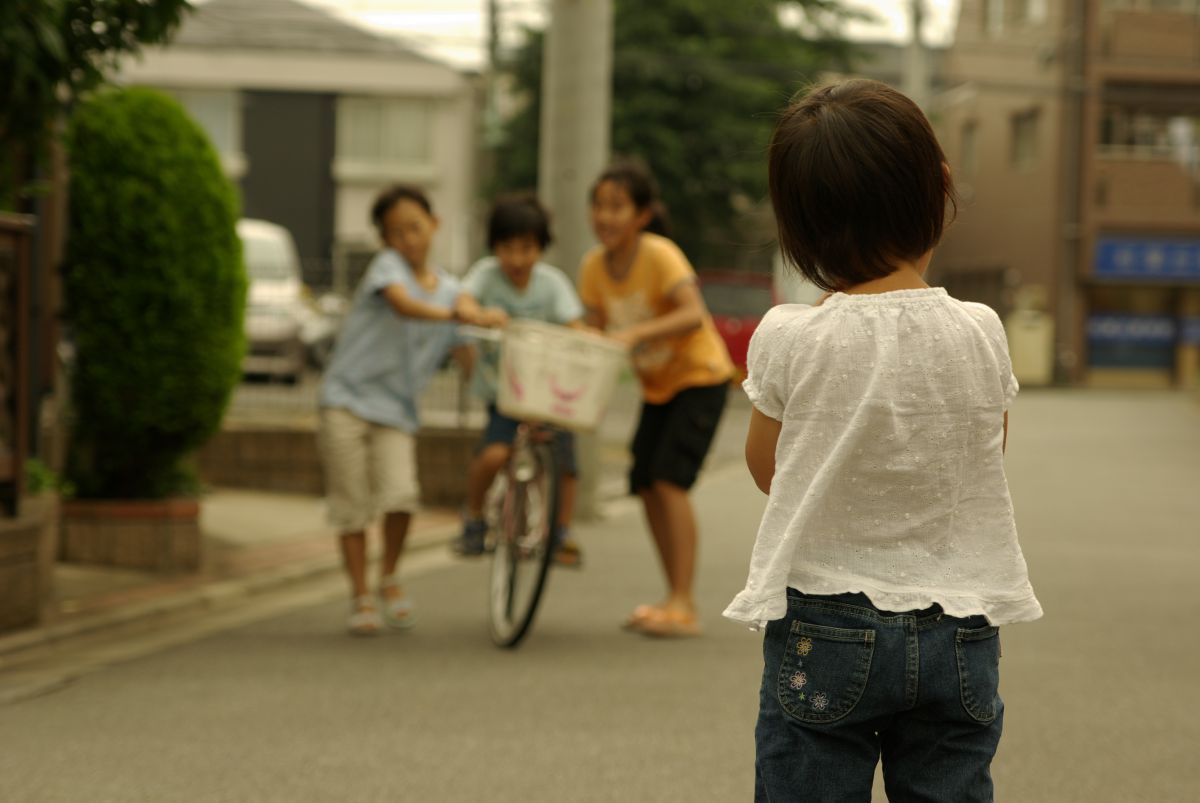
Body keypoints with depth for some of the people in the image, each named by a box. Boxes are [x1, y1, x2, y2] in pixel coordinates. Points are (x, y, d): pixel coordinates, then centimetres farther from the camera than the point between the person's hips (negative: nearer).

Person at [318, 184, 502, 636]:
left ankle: (389, 578, 6)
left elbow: (466, 353, 10)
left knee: (401, 493, -18)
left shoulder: (449, 291, 9)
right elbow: (404, 305, -28)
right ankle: (360, 597, 12)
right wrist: (456, 313, -44)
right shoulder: (387, 265, -6)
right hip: (348, 396, -3)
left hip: (395, 410, 3)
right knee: (351, 504, -1)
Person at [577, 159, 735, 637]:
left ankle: (683, 606, -17)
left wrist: (636, 333, -48)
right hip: (656, 385, 7)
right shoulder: (595, 266, -5)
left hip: (700, 377, -7)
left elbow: (693, 315, -38)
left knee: (669, 481, -18)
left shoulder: (660, 256, -24)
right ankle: (675, 601, 14)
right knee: (646, 486, 3)